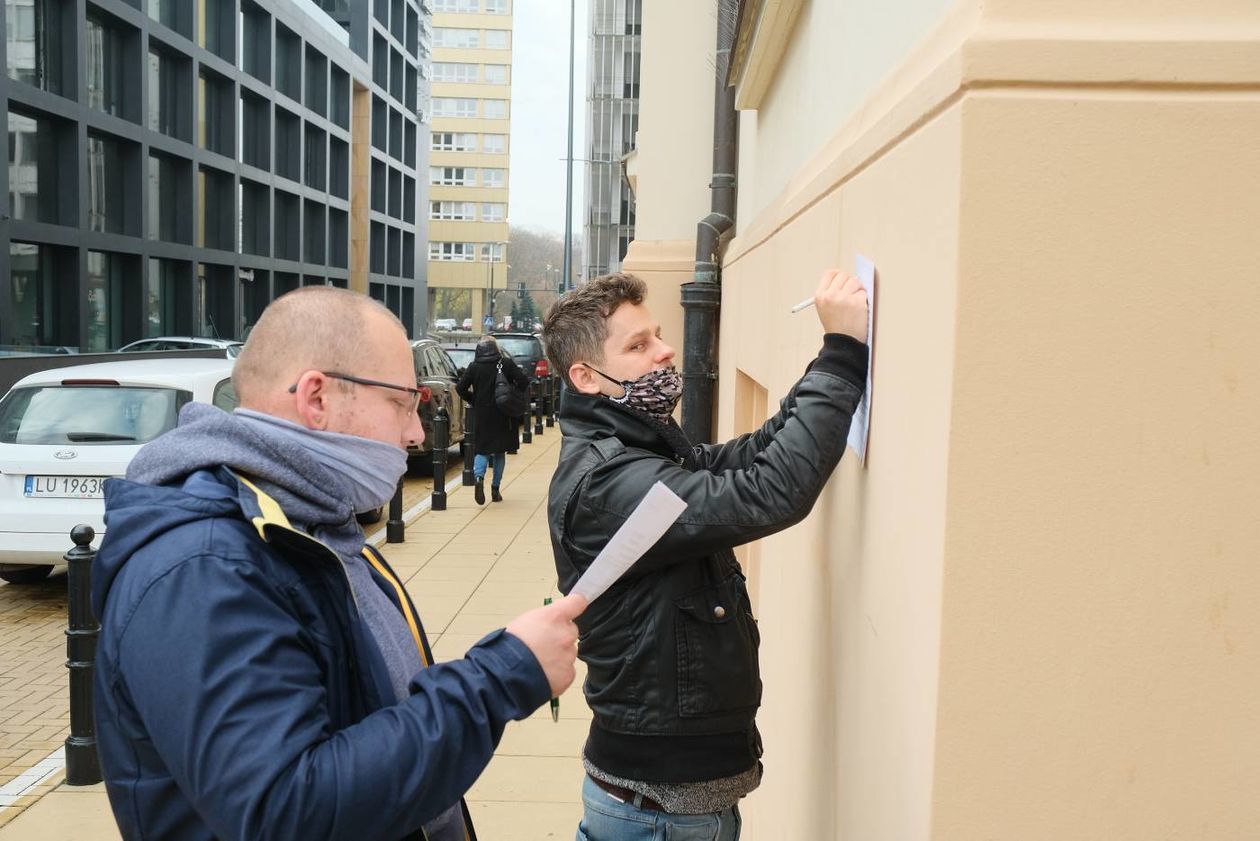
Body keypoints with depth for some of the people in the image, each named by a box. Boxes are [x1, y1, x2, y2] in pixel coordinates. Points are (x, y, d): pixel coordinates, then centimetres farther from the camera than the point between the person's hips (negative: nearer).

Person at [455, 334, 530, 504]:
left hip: (481, 414, 0)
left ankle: (478, 476, -19)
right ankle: (495, 488, 13)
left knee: (482, 449, 9)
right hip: (502, 415, 0)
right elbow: (524, 382, -13)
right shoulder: (506, 363, -6)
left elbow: (460, 388, -7)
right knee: (500, 452, 13)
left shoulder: (474, 366, -4)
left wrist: (473, 400, 7)